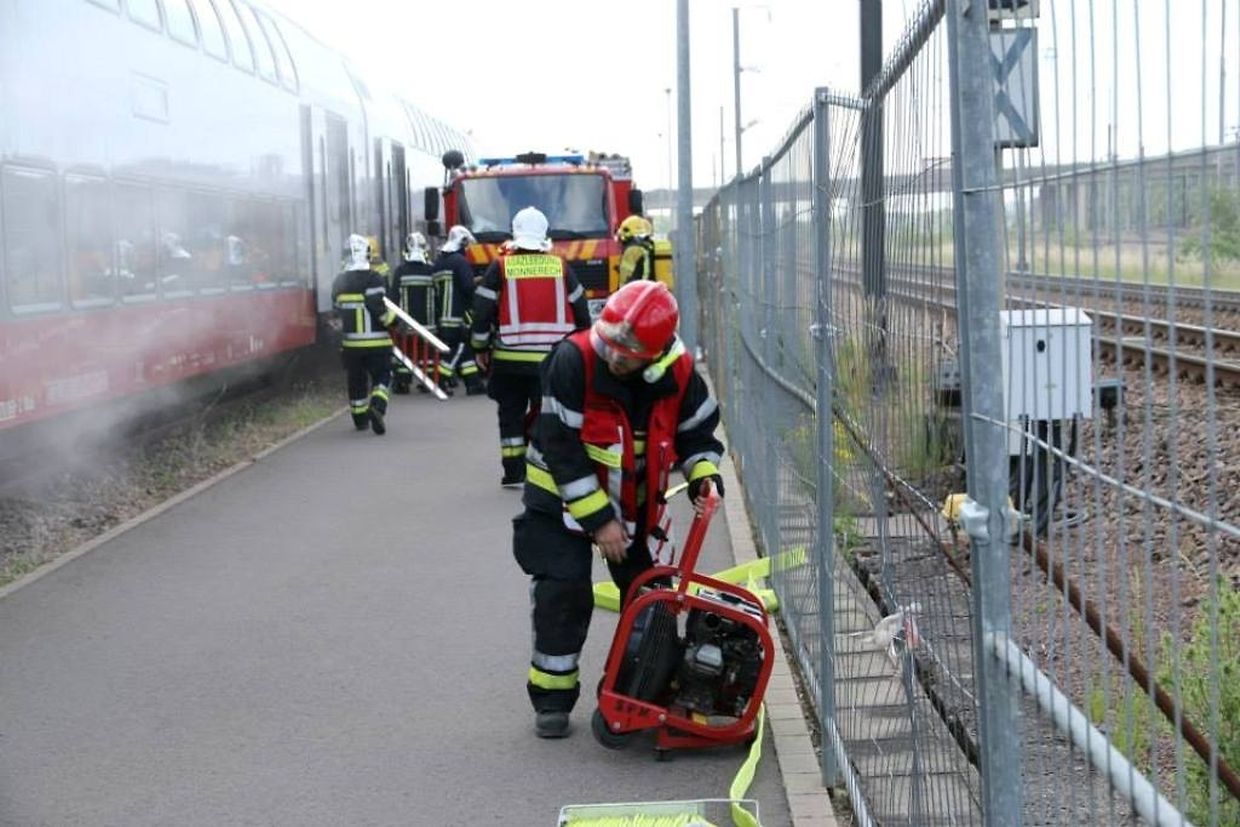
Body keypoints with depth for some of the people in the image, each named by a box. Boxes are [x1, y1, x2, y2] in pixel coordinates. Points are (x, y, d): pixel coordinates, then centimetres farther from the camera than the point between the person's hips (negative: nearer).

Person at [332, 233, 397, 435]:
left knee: (356, 380, 17)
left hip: (351, 342, 4)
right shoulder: (374, 279, -14)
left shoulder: (339, 282, 4)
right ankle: (377, 407, -19)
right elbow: (379, 308, -22)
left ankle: (360, 419, 25)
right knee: (382, 376, 6)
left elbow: (339, 308, 13)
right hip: (377, 342, -4)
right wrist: (395, 322, -8)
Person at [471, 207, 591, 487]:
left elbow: (482, 311, -5)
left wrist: (481, 347, 9)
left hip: (510, 358, -1)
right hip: (553, 358, 1)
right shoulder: (561, 266, 2)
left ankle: (514, 473, 10)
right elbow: (581, 310, 7)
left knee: (511, 414, 12)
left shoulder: (500, 267, -4)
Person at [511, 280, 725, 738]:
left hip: (633, 499, 4)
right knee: (564, 591, -11)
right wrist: (598, 519, -24)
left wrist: (703, 474, -18)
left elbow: (696, 430, 3)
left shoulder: (678, 372, -15)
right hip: (562, 497, -4)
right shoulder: (573, 360, -29)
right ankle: (551, 697, 4)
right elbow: (561, 448, -25)